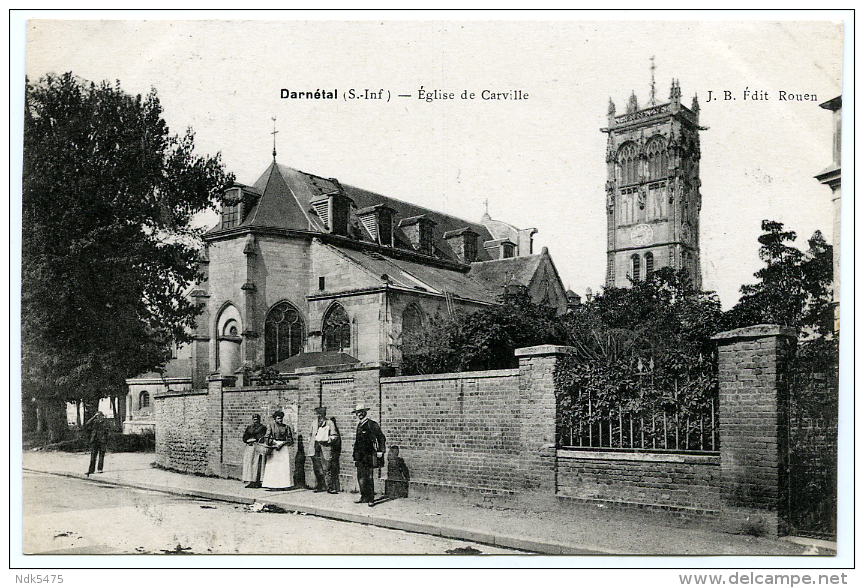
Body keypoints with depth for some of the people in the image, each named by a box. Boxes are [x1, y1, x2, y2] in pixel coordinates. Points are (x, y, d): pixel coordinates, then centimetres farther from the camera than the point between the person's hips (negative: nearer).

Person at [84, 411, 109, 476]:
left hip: (102, 442, 1)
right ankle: (91, 469, -2)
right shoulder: (94, 422, 7)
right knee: (93, 456, -3)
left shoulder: (105, 424, 9)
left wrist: (106, 444, 9)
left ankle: (100, 469, 9)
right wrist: (94, 417, -13)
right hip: (94, 441, -1)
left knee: (101, 456, 1)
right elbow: (87, 424, -12)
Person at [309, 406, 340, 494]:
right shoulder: (314, 423, 18)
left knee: (327, 469, -11)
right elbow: (311, 433, 30)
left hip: (325, 447, -5)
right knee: (317, 468, 6)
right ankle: (319, 487, 16)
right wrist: (310, 440, 14)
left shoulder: (330, 423, 2)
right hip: (315, 448, 5)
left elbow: (335, 436, 0)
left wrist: (327, 440, -15)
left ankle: (330, 488, -8)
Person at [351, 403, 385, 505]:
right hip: (360, 456, 7)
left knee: (367, 477, -8)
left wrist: (380, 452, -9)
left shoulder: (371, 424, -7)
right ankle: (363, 497, 15)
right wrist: (355, 456, 22)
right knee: (360, 477, 6)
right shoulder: (359, 425, 17)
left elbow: (381, 438, -6)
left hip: (368, 455, -7)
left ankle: (371, 499, -4)